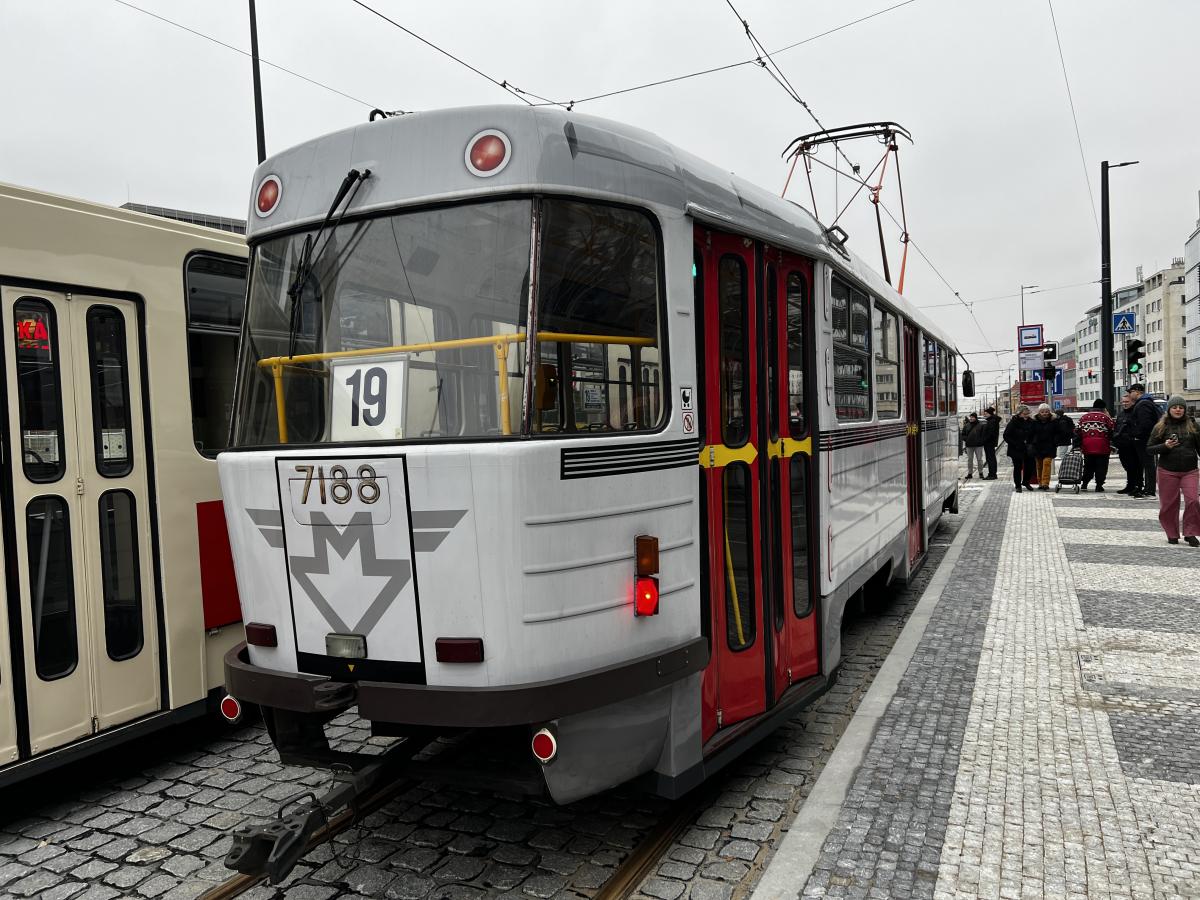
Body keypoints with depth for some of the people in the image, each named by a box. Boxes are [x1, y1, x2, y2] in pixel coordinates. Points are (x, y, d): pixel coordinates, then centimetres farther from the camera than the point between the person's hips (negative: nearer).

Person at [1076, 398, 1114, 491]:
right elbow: (1113, 430, -7)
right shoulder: (1105, 417, -2)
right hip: (1102, 448, -4)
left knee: (1088, 466, 15)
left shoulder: (1083, 417, 10)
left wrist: (1078, 445, 14)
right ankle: (1099, 486, 2)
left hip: (1087, 447, 4)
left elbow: (1077, 431, 9)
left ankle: (1084, 484, 13)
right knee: (1101, 467, 3)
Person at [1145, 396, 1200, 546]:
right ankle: (1172, 534, 17)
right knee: (1169, 503, 3)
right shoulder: (1161, 427, 2)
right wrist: (1165, 446, -16)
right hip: (1168, 472, -1)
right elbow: (1149, 448, 2)